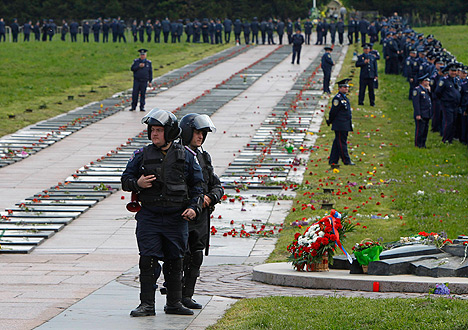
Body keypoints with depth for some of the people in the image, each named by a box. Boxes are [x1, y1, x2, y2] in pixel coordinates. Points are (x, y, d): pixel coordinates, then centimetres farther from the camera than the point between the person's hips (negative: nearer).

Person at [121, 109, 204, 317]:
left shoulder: (186, 156, 5)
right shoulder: (142, 155, 4)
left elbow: (197, 185, 10)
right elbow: (125, 179, 10)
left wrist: (194, 207, -3)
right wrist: (137, 184, -12)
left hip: (177, 218, 1)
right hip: (149, 216, -1)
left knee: (174, 261, 8)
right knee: (148, 261, -5)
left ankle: (174, 303, 17)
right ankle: (147, 304, -1)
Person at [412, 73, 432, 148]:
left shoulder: (426, 89, 17)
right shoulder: (417, 89, -10)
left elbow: (429, 99, 20)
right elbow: (416, 103, -15)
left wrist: (429, 91, 8)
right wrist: (418, 114, -20)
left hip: (426, 115, 9)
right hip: (420, 115, -9)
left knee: (425, 130, 11)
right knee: (420, 130, -6)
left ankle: (423, 144, 18)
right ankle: (417, 145, 0)